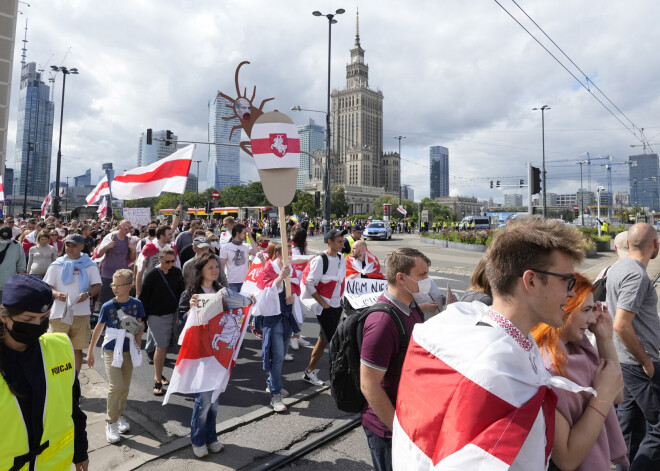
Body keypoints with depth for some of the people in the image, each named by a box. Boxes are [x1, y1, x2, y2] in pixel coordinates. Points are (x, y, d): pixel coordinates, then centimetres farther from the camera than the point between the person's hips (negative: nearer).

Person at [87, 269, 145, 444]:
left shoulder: (136, 304, -6)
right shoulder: (107, 306, -9)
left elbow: (140, 326, 6)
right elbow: (98, 329, 2)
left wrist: (138, 345, -6)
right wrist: (90, 352, 8)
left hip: (129, 351, 2)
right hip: (112, 351, -2)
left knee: (125, 386, 12)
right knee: (116, 385, -10)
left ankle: (120, 415, 33)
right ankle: (111, 423, 5)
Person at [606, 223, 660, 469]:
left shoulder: (616, 268, 7)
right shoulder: (637, 275, -21)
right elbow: (621, 326, -27)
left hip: (625, 360, 9)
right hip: (639, 363, -9)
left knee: (630, 421, 19)